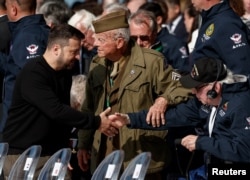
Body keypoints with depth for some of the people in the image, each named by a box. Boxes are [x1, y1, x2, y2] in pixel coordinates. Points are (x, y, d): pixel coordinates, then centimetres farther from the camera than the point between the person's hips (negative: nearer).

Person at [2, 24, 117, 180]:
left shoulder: (65, 73, 8)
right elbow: (56, 111, -27)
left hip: (51, 154, 7)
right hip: (21, 155, -7)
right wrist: (96, 122, -24)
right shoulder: (33, 74, -18)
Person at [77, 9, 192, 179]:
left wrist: (164, 99, -24)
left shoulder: (150, 61, -9)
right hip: (103, 156, 5)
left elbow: (181, 88, -5)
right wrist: (83, 145, 17)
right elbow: (89, 108, 18)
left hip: (141, 158, -5)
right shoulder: (97, 65, 10)